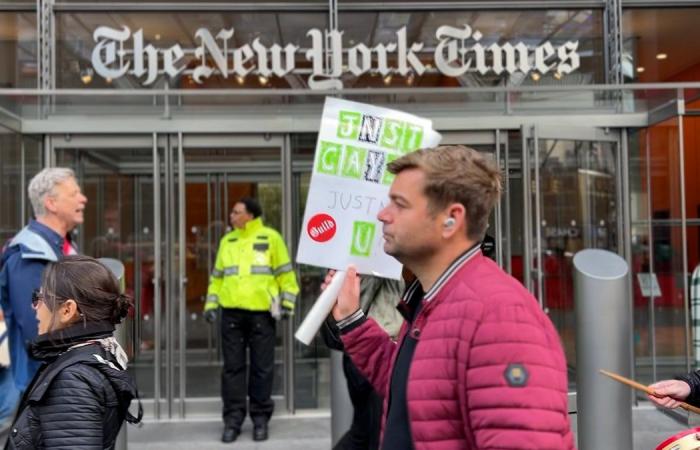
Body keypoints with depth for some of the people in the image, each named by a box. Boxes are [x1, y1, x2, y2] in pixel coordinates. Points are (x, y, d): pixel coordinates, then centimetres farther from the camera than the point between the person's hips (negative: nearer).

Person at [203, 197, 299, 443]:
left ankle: (261, 418, 14)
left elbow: (285, 274, 2)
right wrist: (211, 304, 7)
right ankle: (233, 419, 11)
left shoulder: (270, 238, 2)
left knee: (262, 368, 4)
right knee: (233, 367, 4)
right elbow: (218, 276, 16)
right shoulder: (227, 240, 13)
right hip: (232, 313, 3)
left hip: (261, 313, -3)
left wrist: (287, 303, -4)